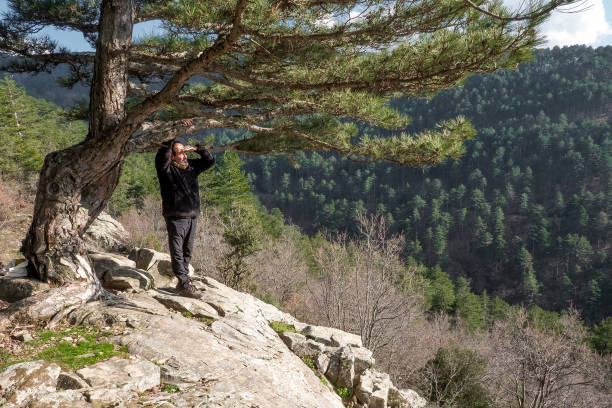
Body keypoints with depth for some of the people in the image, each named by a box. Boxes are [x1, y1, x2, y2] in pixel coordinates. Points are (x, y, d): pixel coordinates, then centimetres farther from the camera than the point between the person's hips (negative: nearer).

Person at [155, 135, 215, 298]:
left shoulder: (192, 166, 13)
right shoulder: (166, 168, -6)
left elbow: (210, 160, 18)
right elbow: (162, 156, -25)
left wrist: (197, 149, 4)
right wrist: (172, 141, -22)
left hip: (192, 216, 7)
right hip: (176, 217, -7)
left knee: (187, 251, 12)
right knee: (178, 252, -3)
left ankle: (184, 282, 22)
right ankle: (184, 284, 0)